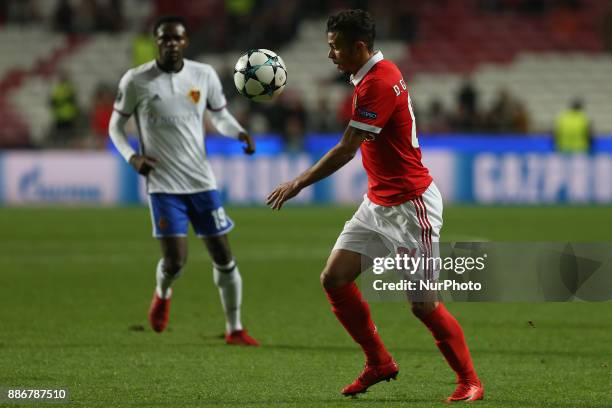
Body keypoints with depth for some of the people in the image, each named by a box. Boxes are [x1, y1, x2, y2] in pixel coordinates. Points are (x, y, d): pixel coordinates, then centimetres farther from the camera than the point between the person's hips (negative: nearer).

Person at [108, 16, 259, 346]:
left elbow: (219, 115, 14)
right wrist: (131, 156, -12)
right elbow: (116, 124, 6)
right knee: (175, 260, -12)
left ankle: (234, 329, 16)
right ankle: (162, 294, 25)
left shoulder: (204, 75, 1)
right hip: (164, 185, -3)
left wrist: (238, 133, -8)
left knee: (222, 255, 2)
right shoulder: (136, 81, -6)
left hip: (202, 182, 3)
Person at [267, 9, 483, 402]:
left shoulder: (378, 83, -22)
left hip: (410, 205, -10)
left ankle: (470, 381, 6)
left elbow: (346, 150, -22)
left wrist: (298, 184, -15)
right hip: (378, 203, 10)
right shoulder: (375, 74, 9)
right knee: (334, 278, 3)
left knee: (422, 303, -8)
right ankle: (379, 362, 15)